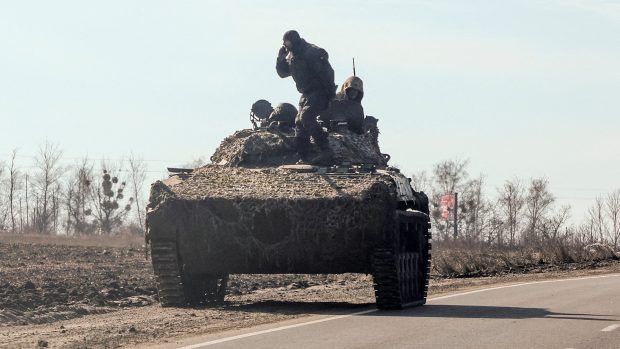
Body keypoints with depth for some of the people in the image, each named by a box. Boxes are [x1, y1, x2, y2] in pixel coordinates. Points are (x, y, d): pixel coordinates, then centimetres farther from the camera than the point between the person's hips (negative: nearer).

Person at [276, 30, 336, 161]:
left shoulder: (312, 53, -17)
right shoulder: (292, 56, 11)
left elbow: (326, 72, -21)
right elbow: (282, 73, 18)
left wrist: (330, 92, -23)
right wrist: (281, 57, 2)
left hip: (319, 92, -10)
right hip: (306, 94, 10)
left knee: (306, 117, -26)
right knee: (299, 122, 4)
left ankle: (325, 149, -26)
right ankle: (303, 157, 7)